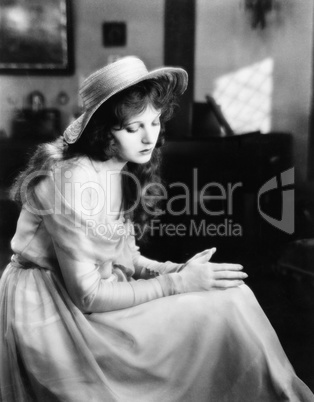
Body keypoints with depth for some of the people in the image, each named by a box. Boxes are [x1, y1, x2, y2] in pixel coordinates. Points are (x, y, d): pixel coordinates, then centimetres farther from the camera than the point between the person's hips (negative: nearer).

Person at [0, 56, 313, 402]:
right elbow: (87, 295, -21)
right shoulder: (71, 180, -23)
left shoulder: (121, 171, 2)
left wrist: (174, 270, -10)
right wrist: (177, 283, -19)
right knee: (221, 309, -17)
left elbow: (124, 256, 7)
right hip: (53, 311, -7)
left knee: (229, 292, -6)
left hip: (101, 291, 8)